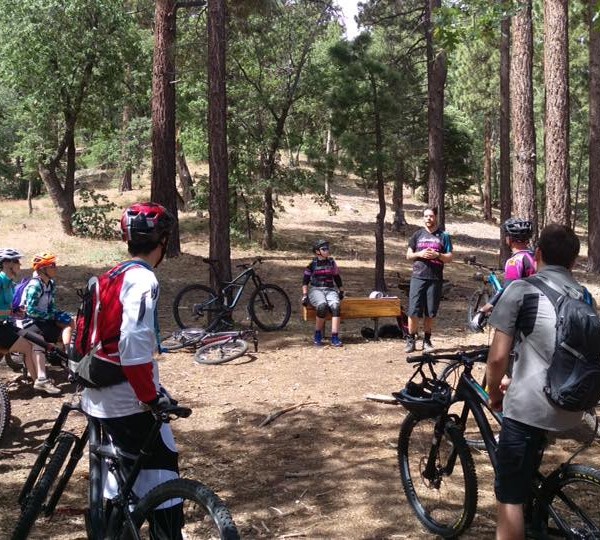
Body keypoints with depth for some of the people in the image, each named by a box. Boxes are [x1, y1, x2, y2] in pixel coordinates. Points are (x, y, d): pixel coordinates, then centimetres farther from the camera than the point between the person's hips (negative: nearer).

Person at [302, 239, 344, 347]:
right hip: (316, 290, -2)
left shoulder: (331, 263, 14)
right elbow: (305, 281, 9)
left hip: (330, 290, 2)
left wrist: (341, 291, 15)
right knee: (322, 306, -36)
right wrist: (304, 295, 0)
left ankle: (335, 337, -36)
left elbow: (337, 278, 23)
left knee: (335, 306, -33)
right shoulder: (312, 264, 8)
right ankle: (318, 335, -19)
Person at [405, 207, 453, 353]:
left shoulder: (444, 236, 7)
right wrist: (419, 254, -8)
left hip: (435, 279, -1)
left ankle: (427, 340, 14)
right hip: (418, 277, 1)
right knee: (413, 311, -5)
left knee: (430, 312, 3)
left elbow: (449, 258, 5)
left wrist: (437, 255, -14)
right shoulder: (418, 234, 11)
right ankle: (411, 340, 4)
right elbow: (408, 255, 12)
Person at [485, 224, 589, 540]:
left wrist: (494, 393, 7)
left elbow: (498, 357, -13)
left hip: (527, 407, -6)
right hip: (569, 409, 6)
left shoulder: (521, 289, -7)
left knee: (509, 496, 3)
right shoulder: (583, 296, 11)